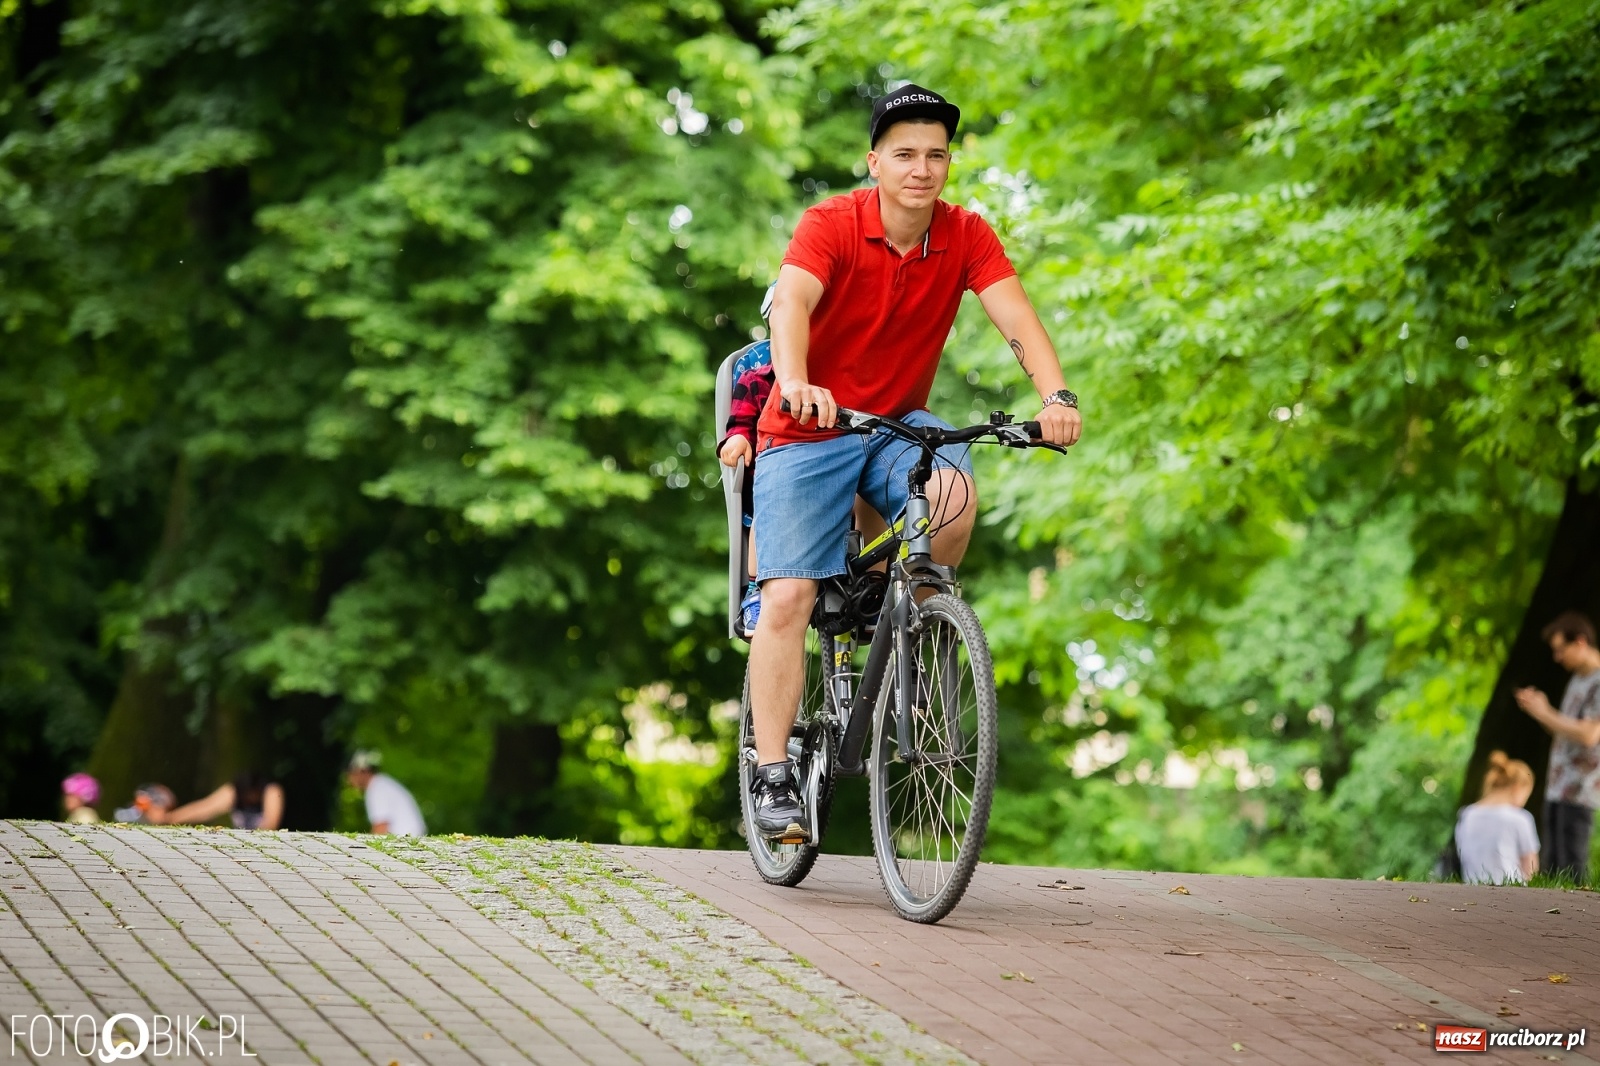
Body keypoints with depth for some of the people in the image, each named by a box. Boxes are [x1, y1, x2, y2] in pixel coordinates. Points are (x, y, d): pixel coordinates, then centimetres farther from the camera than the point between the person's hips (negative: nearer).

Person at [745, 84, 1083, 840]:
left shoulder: (966, 237, -7)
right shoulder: (831, 225, -16)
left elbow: (1013, 314, -20)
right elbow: (791, 303, -33)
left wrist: (1056, 395, -38)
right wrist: (796, 384, -54)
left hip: (898, 424, 2)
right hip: (809, 433, -2)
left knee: (952, 495, -31)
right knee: (788, 599, -11)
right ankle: (773, 776, -6)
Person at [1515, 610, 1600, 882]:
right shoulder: (1577, 680, 18)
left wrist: (1544, 713, -12)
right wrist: (1541, 709, 6)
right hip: (1557, 787, 9)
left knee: (1571, 868, -10)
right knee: (1552, 866, 7)